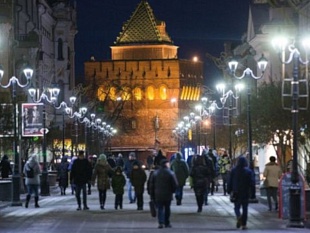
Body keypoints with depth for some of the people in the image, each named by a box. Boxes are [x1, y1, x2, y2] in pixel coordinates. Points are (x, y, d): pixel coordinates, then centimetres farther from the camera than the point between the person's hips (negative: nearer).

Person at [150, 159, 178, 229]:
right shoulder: (171, 173, -7)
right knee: (167, 209, 11)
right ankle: (167, 223, 15)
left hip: (158, 195, 1)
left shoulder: (155, 173, 3)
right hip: (168, 195, -1)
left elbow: (152, 185, 5)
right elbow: (175, 184, -8)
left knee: (160, 209, 2)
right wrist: (172, 191, 11)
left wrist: (152, 194, 12)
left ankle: (161, 222, -15)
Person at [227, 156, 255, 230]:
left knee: (237, 207, 11)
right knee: (245, 208, 8)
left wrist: (229, 191, 10)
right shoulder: (249, 171, -7)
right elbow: (252, 183, -10)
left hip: (236, 193, 1)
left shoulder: (234, 170, -2)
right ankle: (244, 224, 6)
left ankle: (238, 216, -21)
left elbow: (230, 181, 1)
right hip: (245, 193, -1)